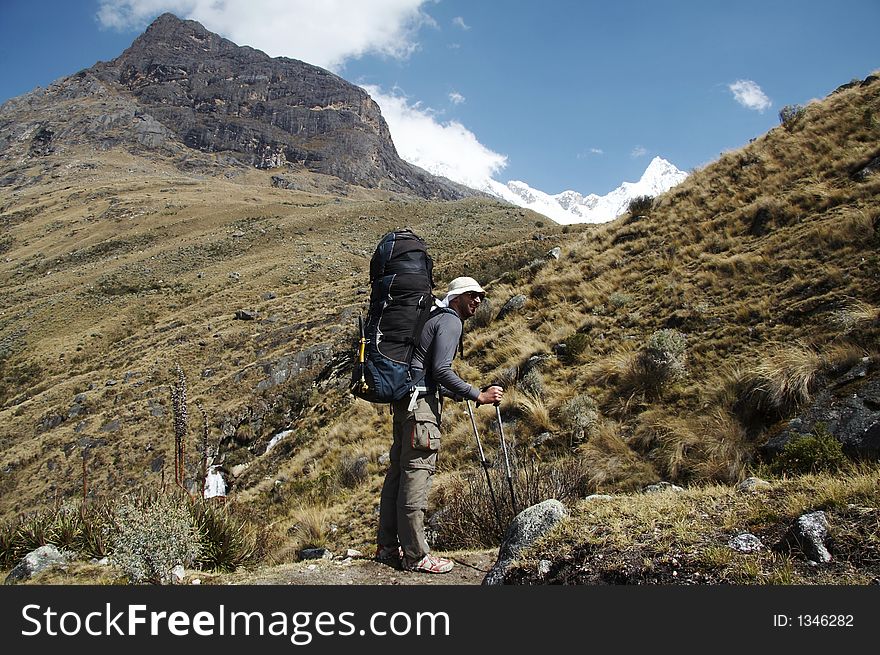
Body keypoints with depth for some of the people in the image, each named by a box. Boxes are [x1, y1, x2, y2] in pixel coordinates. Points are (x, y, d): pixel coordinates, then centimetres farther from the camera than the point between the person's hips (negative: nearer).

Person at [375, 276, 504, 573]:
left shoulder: (435, 319, 26)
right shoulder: (450, 321, -5)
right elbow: (440, 370, -17)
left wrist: (460, 394, 32)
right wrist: (479, 396, -14)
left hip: (403, 400, 10)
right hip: (420, 402, -10)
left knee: (398, 471, 11)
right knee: (416, 473, -8)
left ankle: (388, 547, 18)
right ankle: (415, 555, -5)